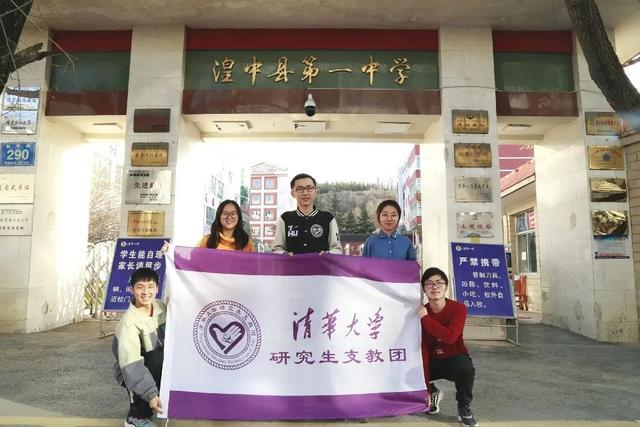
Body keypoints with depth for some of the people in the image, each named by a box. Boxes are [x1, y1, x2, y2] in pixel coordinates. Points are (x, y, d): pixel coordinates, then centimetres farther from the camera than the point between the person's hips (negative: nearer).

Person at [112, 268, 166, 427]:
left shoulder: (161, 306, -10)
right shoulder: (129, 321, -27)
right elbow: (131, 364, -32)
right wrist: (151, 394, -36)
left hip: (158, 367, 5)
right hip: (130, 372, -5)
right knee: (160, 355, -30)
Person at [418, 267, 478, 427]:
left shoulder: (458, 308, -17)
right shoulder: (420, 313, -10)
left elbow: (450, 337, -35)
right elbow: (422, 349, -13)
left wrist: (425, 318, -30)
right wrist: (426, 388, -17)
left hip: (454, 359, -3)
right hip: (433, 362, 3)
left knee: (465, 368, -36)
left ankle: (464, 408, -6)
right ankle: (433, 393, 16)